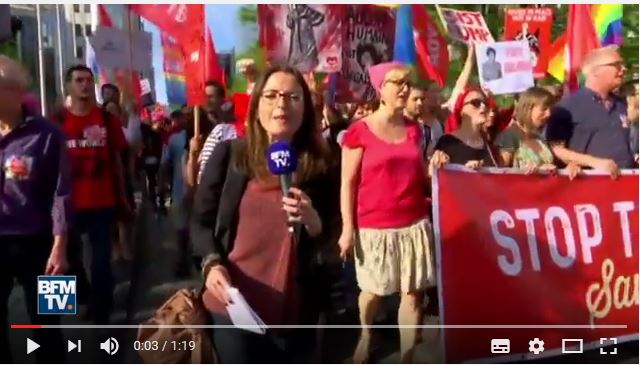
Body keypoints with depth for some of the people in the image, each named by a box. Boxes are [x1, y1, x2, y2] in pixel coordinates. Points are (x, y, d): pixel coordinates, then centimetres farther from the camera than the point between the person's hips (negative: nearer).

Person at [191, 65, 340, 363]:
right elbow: (200, 221, 3)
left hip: (292, 308, 2)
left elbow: (329, 239, 5)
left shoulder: (320, 166, 1)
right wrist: (211, 263, -14)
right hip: (235, 304, -1)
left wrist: (311, 219, -16)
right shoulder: (228, 154, -3)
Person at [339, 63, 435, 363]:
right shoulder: (359, 131, -6)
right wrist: (348, 228, -10)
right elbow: (348, 183, -6)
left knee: (414, 292, 2)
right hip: (374, 227, -4)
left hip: (415, 224, 4)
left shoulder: (414, 129, 11)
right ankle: (365, 335, 41)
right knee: (373, 290, 11)